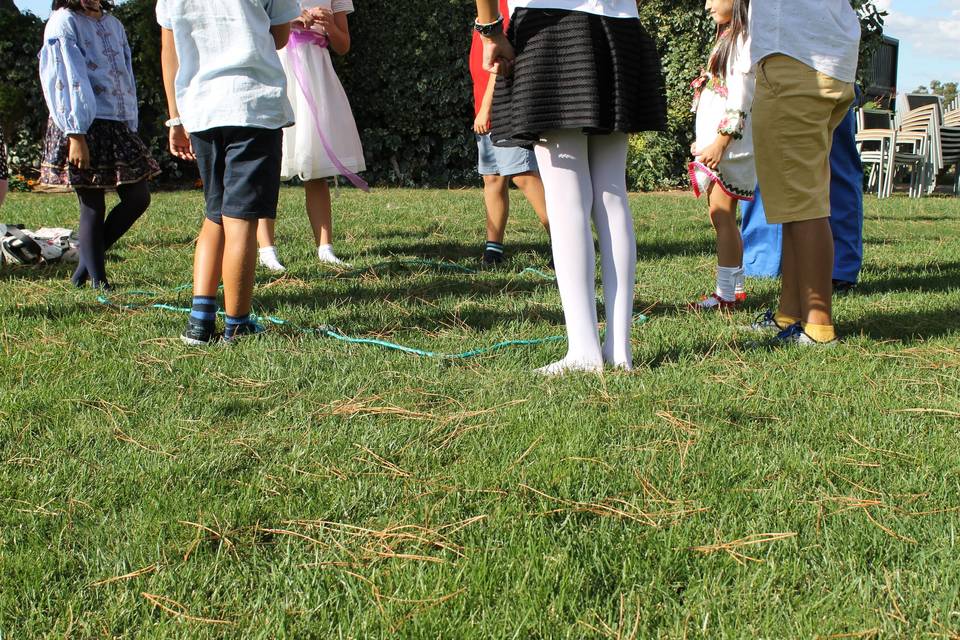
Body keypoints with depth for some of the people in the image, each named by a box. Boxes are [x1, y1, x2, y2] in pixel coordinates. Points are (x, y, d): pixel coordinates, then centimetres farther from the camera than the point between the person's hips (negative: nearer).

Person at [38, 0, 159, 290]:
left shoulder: (113, 24, 17)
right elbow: (65, 80, -13)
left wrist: (130, 127, 13)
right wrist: (76, 135, -18)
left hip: (117, 125, 7)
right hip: (83, 127, -7)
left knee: (138, 198, 5)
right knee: (93, 208, -3)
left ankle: (85, 266, 18)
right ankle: (98, 282, 7)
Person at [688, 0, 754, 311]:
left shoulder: (745, 37, -9)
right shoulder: (728, 37, 21)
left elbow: (740, 97, -18)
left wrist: (721, 140, -22)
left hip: (730, 144, -10)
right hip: (714, 142, 10)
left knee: (722, 215, -10)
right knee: (722, 216, 11)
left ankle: (725, 294, -8)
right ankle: (736, 286, 17)